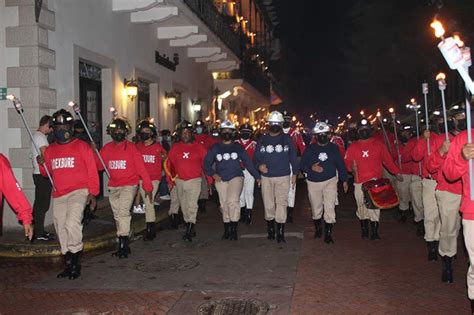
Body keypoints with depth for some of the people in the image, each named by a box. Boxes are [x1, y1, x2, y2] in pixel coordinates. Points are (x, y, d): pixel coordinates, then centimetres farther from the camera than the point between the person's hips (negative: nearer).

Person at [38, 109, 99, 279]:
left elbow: (92, 171, -3)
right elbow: (48, 173, 21)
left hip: (78, 192, -6)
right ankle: (69, 264, 22)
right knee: (62, 230, 10)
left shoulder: (82, 147, -1)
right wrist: (42, 165, -1)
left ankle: (74, 261, -10)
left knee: (72, 223, -24)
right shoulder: (50, 150, 13)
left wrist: (93, 192, -10)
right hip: (58, 195, 6)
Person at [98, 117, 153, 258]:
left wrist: (148, 187, -6)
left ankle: (123, 244, -13)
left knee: (123, 212, -19)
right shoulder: (106, 148, 7)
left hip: (129, 185, -5)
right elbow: (99, 166, 5)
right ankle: (124, 244, 22)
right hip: (113, 187, 5)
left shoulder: (131, 147, -5)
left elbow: (141, 168, -5)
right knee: (117, 216, 11)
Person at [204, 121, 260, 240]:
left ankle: (234, 229, -17)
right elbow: (207, 162, 9)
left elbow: (248, 162, 5)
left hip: (236, 177, -2)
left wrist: (257, 176, 2)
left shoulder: (238, 147, 6)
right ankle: (226, 230, 19)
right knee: (224, 205, 7)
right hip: (221, 180, 2)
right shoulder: (215, 148, 8)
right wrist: (213, 174, -5)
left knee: (233, 201, -22)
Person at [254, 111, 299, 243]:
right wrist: (259, 165, -13)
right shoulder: (262, 140, 6)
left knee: (282, 203, -7)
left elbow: (293, 156, 6)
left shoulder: (287, 139, 3)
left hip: (283, 177, -2)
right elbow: (256, 156, 7)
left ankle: (280, 232, -4)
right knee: (268, 204, 8)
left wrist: (294, 173, 4)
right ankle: (270, 230, 23)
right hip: (266, 177, 2)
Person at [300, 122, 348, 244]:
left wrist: (344, 180, 7)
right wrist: (311, 168, -21)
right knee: (316, 208, 12)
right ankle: (317, 229, 34)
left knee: (330, 207, -9)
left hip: (330, 181, -1)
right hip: (313, 183, 1)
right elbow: (302, 165, -1)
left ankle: (328, 233, -1)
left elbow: (340, 164, 6)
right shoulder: (310, 149, -1)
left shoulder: (334, 148, 1)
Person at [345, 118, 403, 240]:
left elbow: (387, 160, 10)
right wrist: (351, 167, -12)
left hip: (375, 182, -1)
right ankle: (364, 231, 20)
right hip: (359, 183, 1)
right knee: (362, 207, 5)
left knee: (375, 206, -10)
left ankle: (374, 232, -3)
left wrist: (396, 172, 8)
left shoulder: (378, 144, 9)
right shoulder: (352, 147, 10)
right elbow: (347, 163, 9)